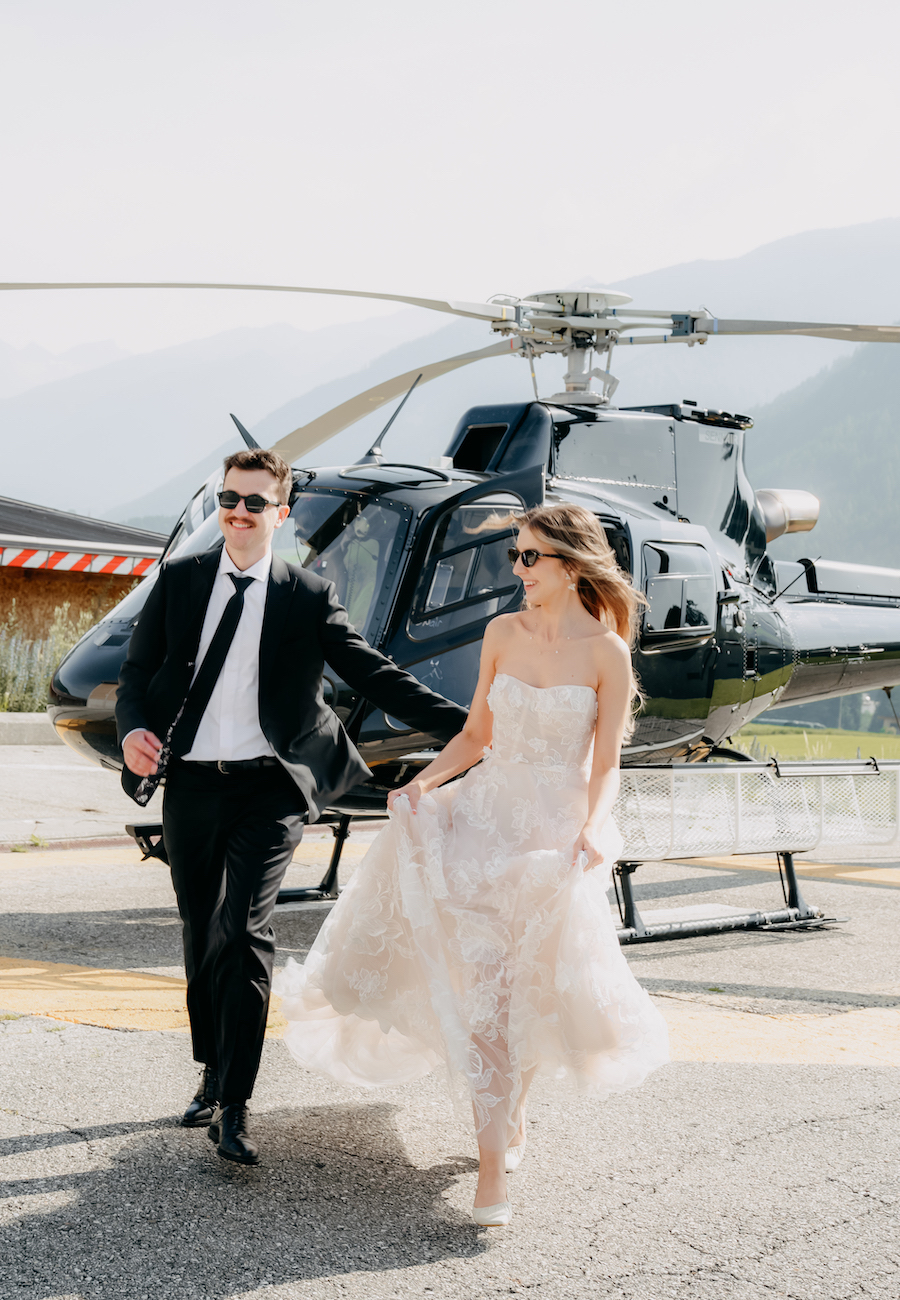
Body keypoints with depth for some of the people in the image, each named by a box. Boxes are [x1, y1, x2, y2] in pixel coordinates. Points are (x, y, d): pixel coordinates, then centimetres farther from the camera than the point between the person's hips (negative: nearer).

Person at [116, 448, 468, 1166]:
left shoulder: (309, 597, 1)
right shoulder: (179, 579, 8)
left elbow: (375, 675, -1)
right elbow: (137, 671, 10)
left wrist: (464, 725, -11)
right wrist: (133, 728, -12)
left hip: (267, 788, -3)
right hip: (190, 785, 3)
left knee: (243, 931, -15)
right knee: (201, 937, 12)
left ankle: (234, 1107, -12)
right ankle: (213, 1076, 30)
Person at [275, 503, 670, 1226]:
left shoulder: (607, 652, -4)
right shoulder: (503, 634, 7)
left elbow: (606, 765, -4)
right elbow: (475, 735, 13)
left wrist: (591, 831, -18)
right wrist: (426, 779, -2)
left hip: (557, 827, -2)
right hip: (488, 810, 2)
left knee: (535, 985, -1)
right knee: (483, 978, -11)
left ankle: (510, 1107, 32)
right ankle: (494, 1164, -8)